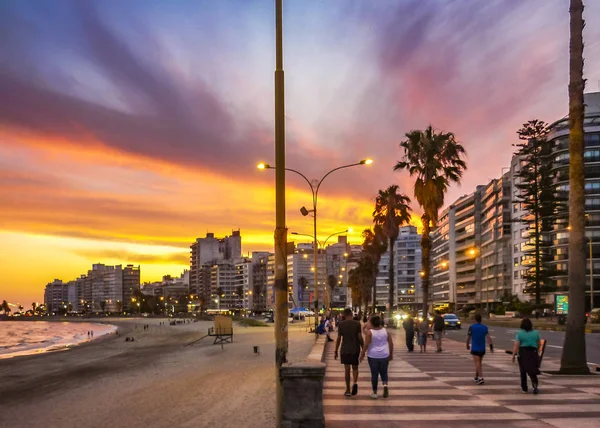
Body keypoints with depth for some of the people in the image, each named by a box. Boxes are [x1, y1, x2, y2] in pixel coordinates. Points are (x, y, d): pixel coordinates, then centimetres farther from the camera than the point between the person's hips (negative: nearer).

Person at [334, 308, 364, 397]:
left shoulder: (341, 324, -2)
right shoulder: (357, 324, -5)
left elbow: (339, 338, -2)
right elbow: (360, 338, -6)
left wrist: (336, 351, 5)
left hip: (345, 350, 0)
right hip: (355, 349, 0)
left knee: (347, 369, 6)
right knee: (355, 367, 15)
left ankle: (348, 390, 9)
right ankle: (355, 382, -11)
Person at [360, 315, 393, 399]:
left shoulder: (369, 332, -9)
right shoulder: (385, 331, 1)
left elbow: (366, 345, -11)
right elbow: (391, 343, 4)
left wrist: (362, 354, 0)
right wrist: (391, 354, 13)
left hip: (373, 356, -2)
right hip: (384, 355, 2)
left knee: (374, 374, 6)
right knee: (384, 372, 16)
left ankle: (375, 392, 10)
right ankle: (385, 384, -10)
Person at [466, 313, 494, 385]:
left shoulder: (472, 327, -7)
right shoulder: (485, 327, 0)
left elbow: (468, 338, -1)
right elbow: (488, 337, -11)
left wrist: (467, 345, 16)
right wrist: (491, 346, -13)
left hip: (475, 349, -4)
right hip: (482, 349, 4)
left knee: (477, 364, -8)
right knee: (479, 363, 20)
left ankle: (481, 378, -22)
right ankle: (477, 377, 33)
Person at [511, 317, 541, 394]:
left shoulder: (520, 333, -8)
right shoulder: (535, 332, 1)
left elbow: (516, 345, -13)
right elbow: (538, 344, 9)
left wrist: (513, 355, -8)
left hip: (523, 353, -2)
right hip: (533, 353, 2)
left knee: (523, 371, 11)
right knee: (532, 371, 7)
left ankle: (524, 389, 18)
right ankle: (535, 385, -16)